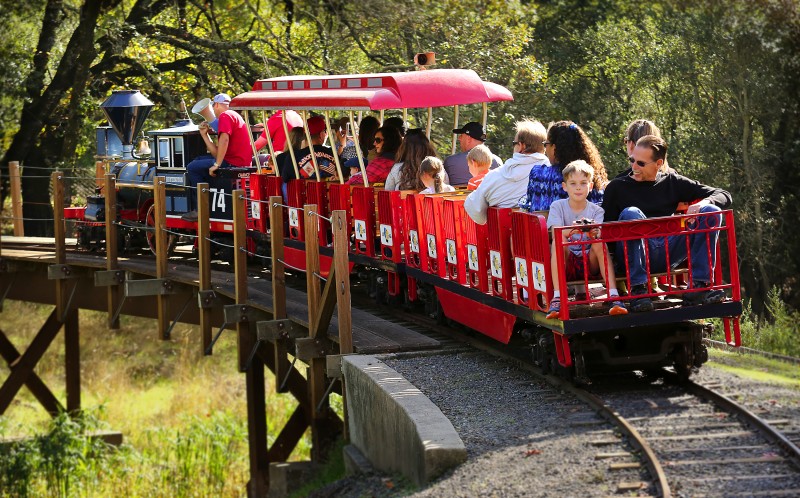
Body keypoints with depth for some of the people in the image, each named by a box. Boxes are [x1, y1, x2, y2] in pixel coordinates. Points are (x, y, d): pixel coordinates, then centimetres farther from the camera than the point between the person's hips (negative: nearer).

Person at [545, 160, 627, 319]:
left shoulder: (596, 210, 4)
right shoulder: (558, 206, 2)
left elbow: (600, 234, -15)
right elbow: (556, 233, -16)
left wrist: (594, 232, -40)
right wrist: (573, 229, -38)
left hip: (590, 263, 1)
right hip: (565, 265, -1)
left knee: (600, 242, -27)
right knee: (559, 240, -28)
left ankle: (614, 297, -36)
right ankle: (557, 299, -38)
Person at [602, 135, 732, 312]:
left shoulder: (672, 183, 17)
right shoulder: (617, 187, 13)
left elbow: (724, 197, 13)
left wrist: (704, 203, -8)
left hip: (669, 251, 2)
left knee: (711, 212, -12)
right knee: (631, 213, -31)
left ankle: (698, 287, -21)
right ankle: (637, 290, -34)